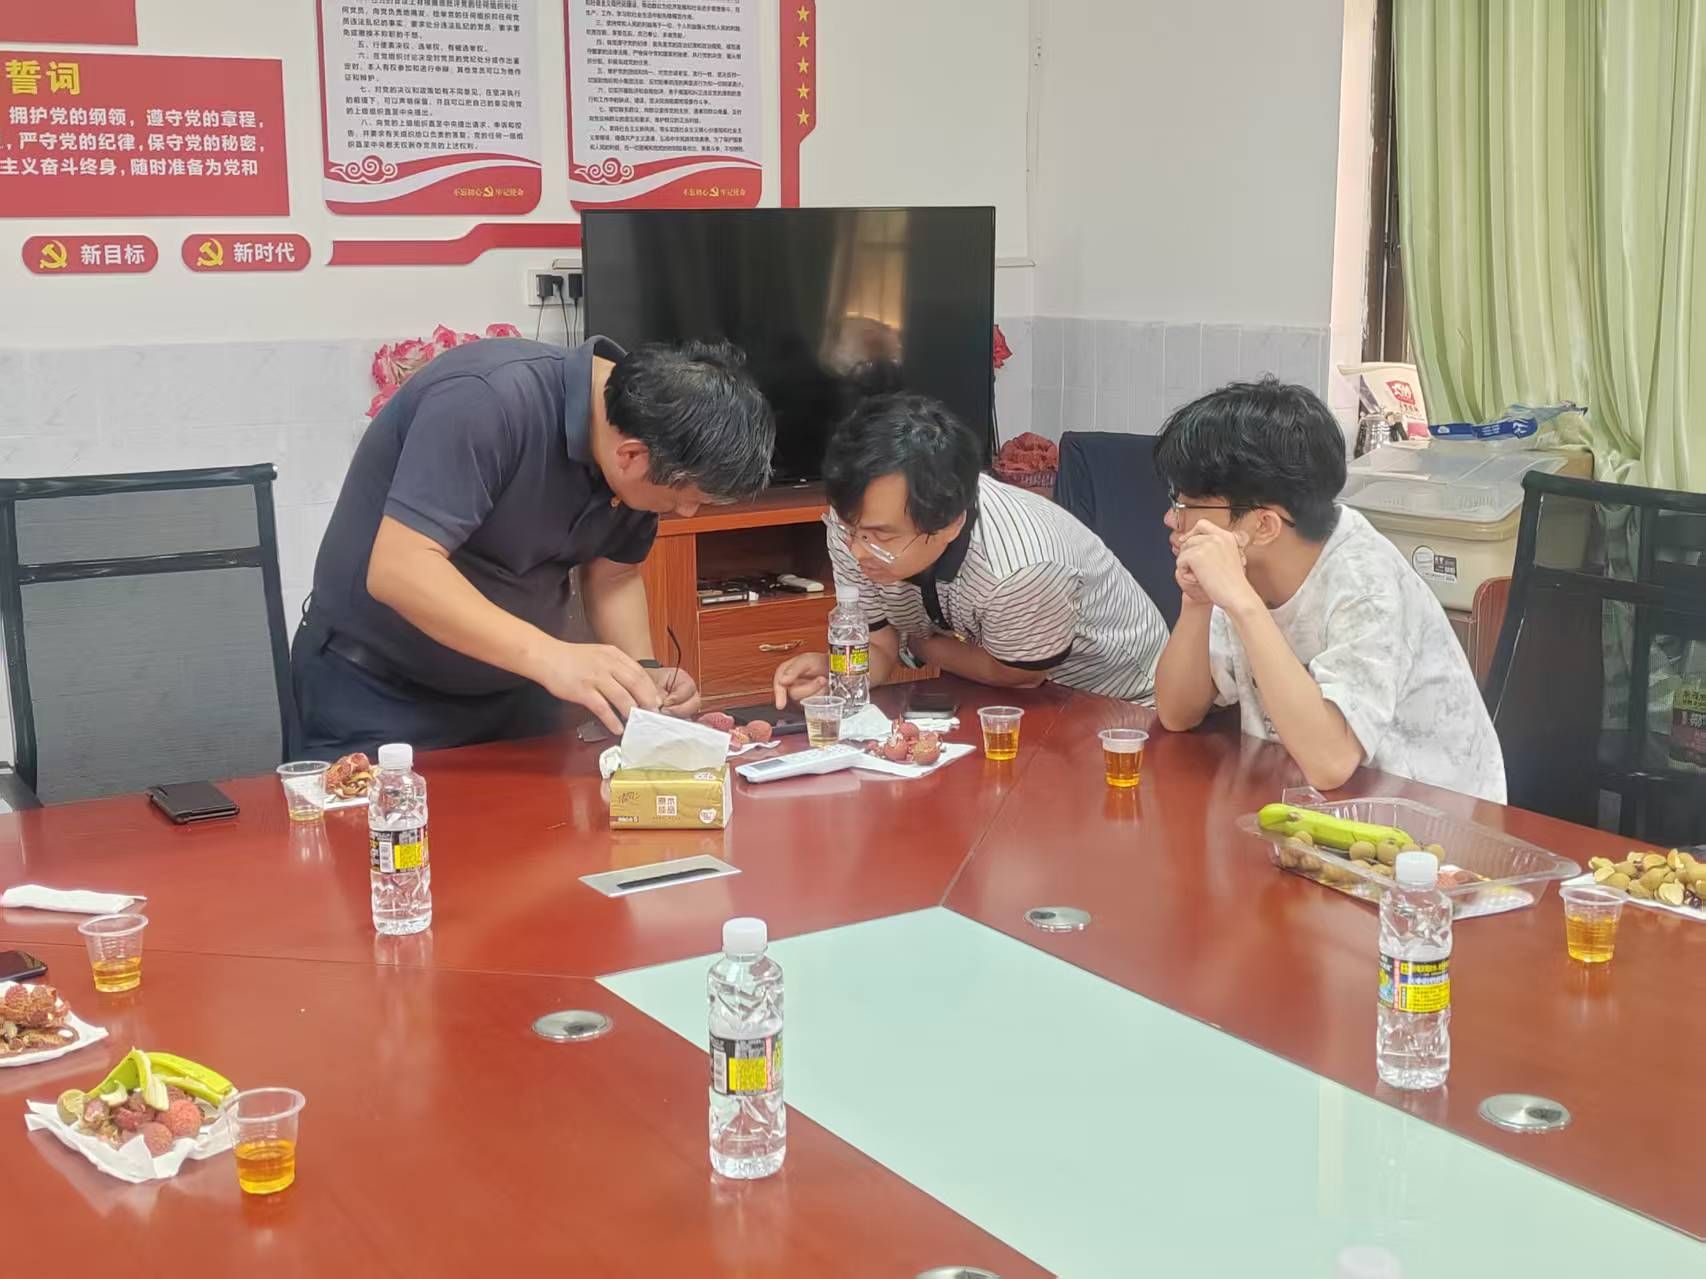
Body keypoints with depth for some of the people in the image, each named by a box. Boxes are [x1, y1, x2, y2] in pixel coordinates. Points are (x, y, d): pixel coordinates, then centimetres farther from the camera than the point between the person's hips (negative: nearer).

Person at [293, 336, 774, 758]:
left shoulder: (640, 433, -8)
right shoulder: (487, 401, -30)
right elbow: (399, 571, -35)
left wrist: (643, 672, -13)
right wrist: (552, 656, -42)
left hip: (514, 689, 6)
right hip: (377, 691, -6)